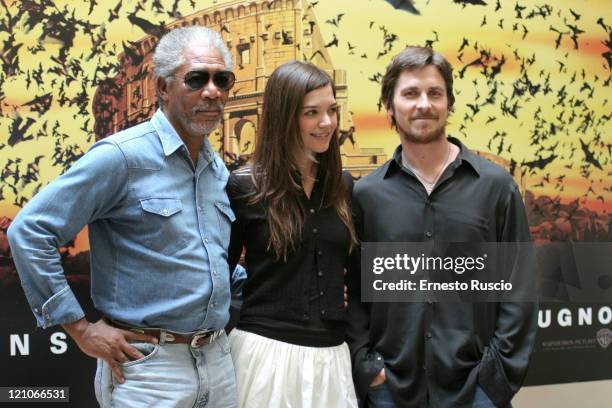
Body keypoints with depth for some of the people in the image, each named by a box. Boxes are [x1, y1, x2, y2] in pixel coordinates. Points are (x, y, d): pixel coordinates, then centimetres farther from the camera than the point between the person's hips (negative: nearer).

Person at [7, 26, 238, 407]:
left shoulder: (219, 169, 9)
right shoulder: (122, 156, -13)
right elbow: (30, 231, -15)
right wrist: (80, 327, -14)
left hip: (219, 359, 7)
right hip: (149, 365, -6)